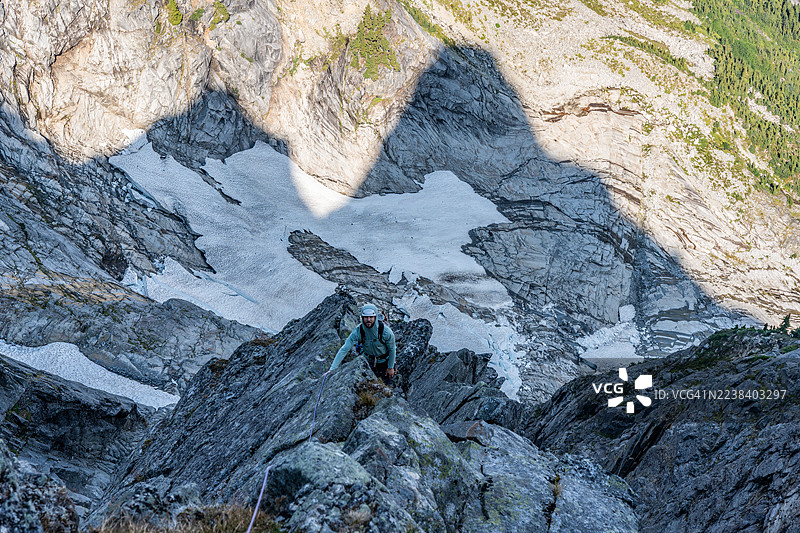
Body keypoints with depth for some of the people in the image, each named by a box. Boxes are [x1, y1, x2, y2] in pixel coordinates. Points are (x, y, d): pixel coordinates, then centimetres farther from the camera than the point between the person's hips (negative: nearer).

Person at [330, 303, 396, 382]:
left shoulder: (386, 331, -34)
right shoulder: (358, 331, -30)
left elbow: (392, 349, -17)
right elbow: (344, 349, -30)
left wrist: (391, 367, -7)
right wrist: (333, 369, -35)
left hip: (384, 360, -2)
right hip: (369, 360, 2)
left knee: (386, 380, 13)